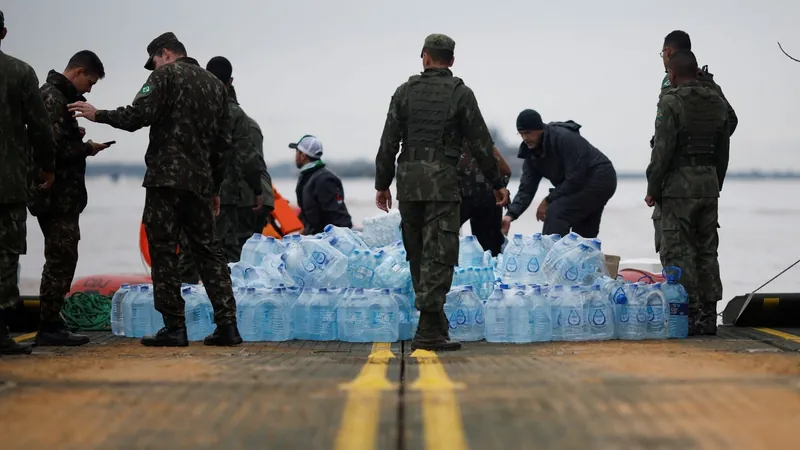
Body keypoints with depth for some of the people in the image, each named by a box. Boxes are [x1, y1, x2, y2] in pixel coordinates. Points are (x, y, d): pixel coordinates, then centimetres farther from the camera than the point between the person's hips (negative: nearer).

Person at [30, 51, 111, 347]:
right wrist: (87, 149, -9)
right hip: (57, 196, -10)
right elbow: (55, 148, -22)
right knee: (61, 259, -7)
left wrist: (77, 137, 0)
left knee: (61, 259, 14)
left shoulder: (60, 96, 17)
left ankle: (51, 324, 19)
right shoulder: (53, 98, -14)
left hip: (61, 196, 10)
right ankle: (49, 327, -3)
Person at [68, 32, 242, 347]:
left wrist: (98, 115, -1)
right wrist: (215, 188, 23)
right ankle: (226, 324, 1)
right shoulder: (215, 84, 20)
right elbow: (224, 143, 19)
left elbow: (138, 115, -14)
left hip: (167, 178, -6)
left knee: (164, 251, -2)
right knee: (207, 250, 9)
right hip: (201, 182, 6)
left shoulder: (166, 75, -1)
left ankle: (174, 327, -5)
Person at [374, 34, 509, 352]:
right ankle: (428, 331, -14)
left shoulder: (405, 92, 9)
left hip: (408, 179, 4)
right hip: (442, 180, -3)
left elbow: (389, 142, 7)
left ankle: (436, 322, 19)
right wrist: (497, 184, 9)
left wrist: (382, 184, 14)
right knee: (438, 255, -6)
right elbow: (480, 143, 1)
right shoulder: (460, 93, 1)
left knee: (417, 255, 13)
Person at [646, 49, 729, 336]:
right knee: (707, 251, 10)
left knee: (678, 253, -3)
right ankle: (707, 316, 11)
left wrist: (653, 189, -7)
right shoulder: (717, 103, 11)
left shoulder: (671, 102, -10)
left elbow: (663, 149, -14)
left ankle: (688, 315, -7)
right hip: (709, 183, 7)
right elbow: (723, 151, 15)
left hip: (679, 184, -7)